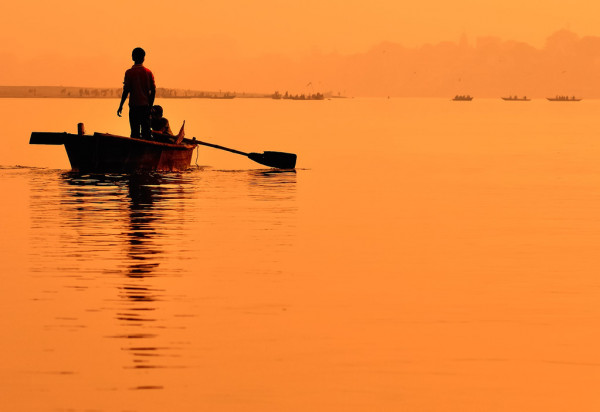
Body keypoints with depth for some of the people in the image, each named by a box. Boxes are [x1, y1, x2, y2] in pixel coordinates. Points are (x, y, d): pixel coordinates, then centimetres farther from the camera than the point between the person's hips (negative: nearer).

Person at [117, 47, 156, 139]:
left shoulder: (129, 72, -7)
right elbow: (153, 91, 4)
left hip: (134, 106, -3)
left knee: (135, 132, -1)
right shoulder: (148, 73, 2)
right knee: (146, 131, 7)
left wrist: (121, 106, -1)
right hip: (145, 105, 3)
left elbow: (126, 91, -9)